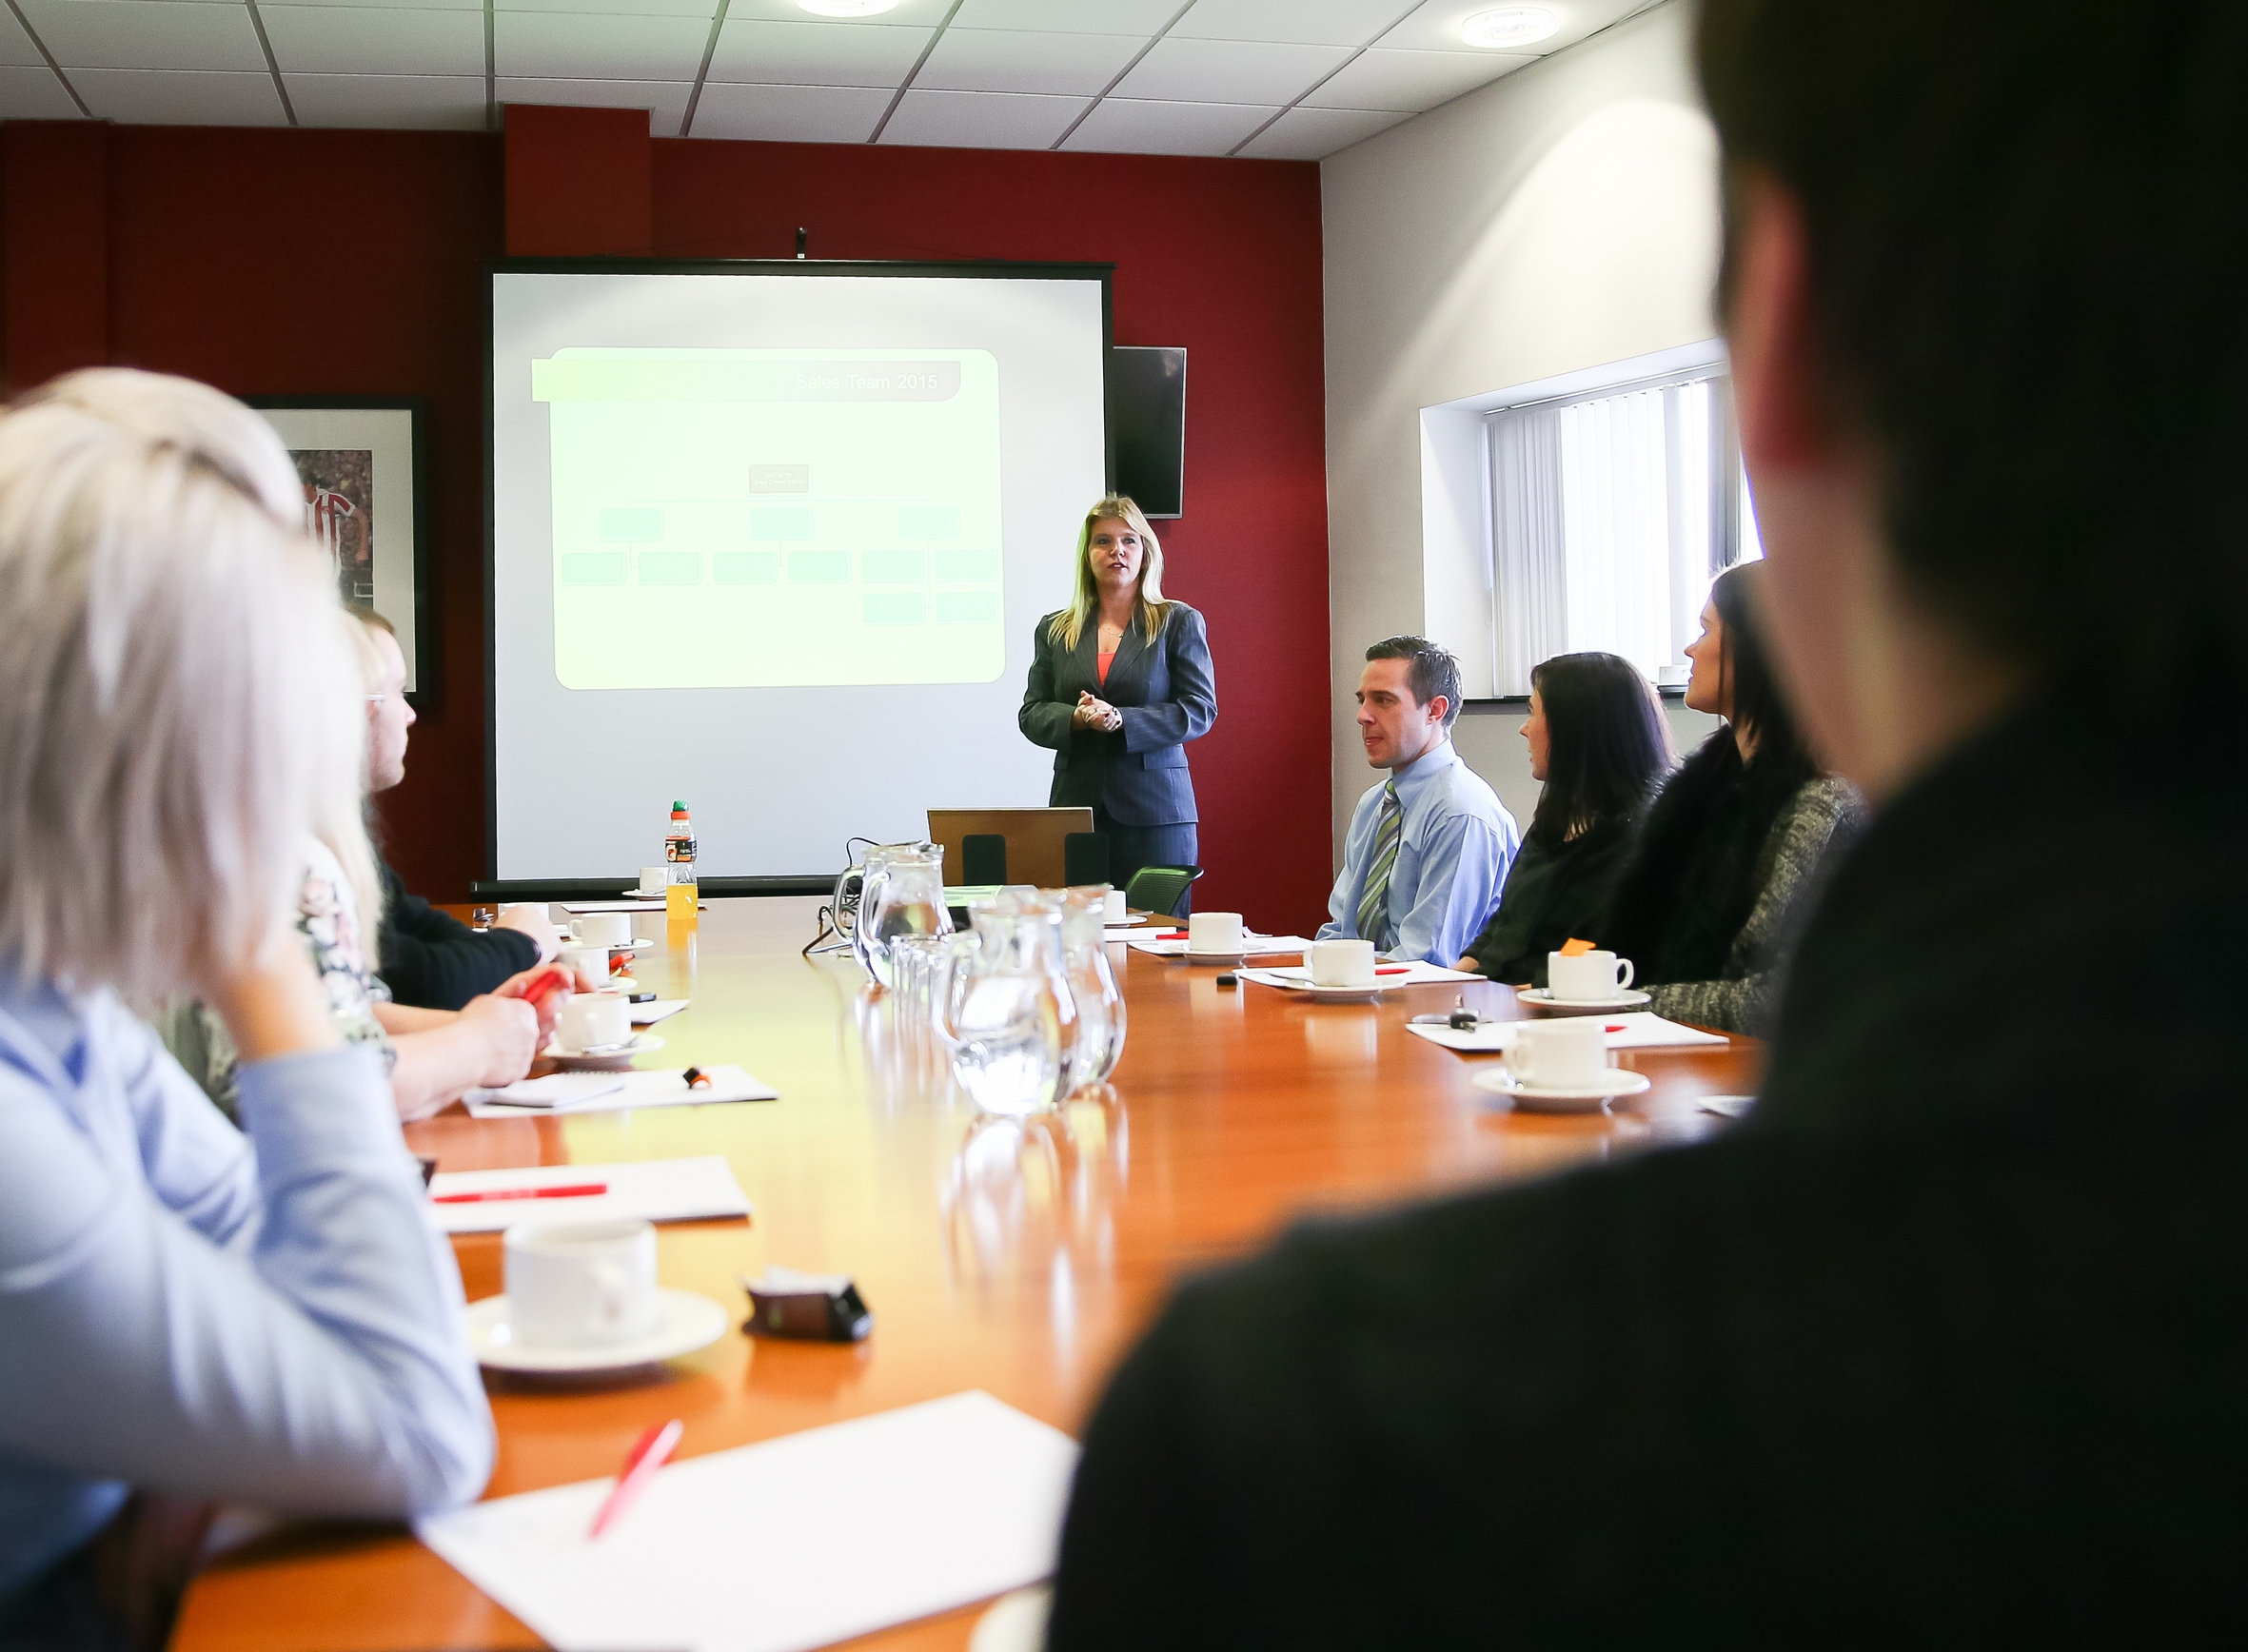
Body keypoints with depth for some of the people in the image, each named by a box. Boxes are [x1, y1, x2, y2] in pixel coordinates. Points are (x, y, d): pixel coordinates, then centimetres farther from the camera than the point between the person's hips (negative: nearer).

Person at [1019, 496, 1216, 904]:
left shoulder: (1180, 622, 7)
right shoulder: (1055, 630, 15)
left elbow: (1200, 710, -2)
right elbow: (1031, 714, 12)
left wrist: (1120, 720, -14)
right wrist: (1075, 718, -11)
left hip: (1155, 812, -2)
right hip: (1075, 807, 2)